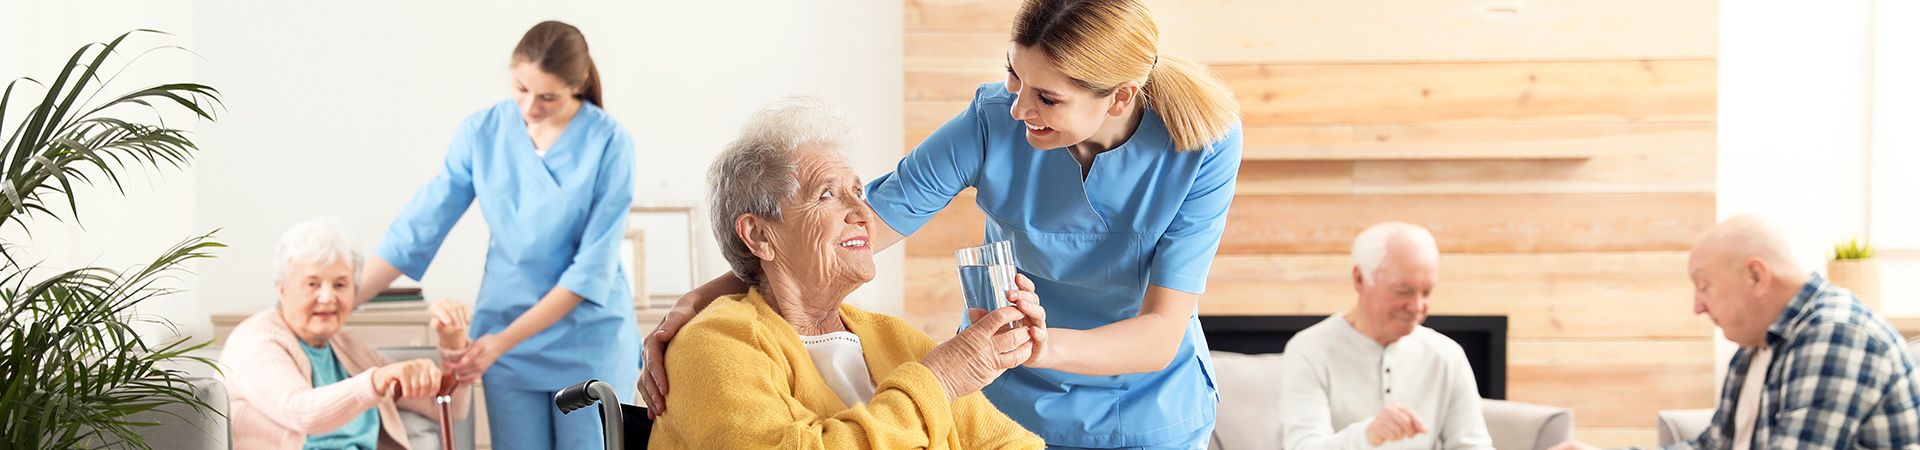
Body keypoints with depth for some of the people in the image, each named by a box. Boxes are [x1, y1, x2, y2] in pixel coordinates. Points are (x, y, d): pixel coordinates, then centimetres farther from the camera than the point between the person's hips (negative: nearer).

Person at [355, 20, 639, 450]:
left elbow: (593, 267, -14)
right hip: (503, 336, 2)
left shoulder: (608, 142, -12)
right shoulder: (482, 132, -3)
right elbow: (418, 227, -1)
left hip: (590, 339, -2)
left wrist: (504, 341, -19)